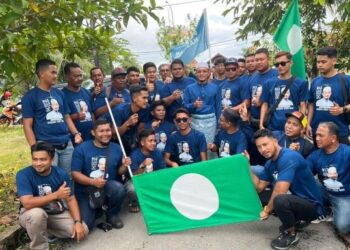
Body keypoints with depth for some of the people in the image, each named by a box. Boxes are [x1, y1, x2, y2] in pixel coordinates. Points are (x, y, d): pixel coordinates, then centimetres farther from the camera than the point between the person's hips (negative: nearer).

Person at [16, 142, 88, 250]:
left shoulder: (61, 173, -12)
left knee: (82, 231, -12)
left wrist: (78, 222, -20)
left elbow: (71, 199, -8)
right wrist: (57, 195, -31)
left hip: (56, 213, 4)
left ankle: (45, 232, 8)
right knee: (37, 213, -39)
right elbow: (27, 203, -33)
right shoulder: (23, 175, -22)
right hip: (32, 214, -3)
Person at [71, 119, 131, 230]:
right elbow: (75, 174, -11)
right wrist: (93, 181, -27)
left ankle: (112, 214, -1)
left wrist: (124, 166, -14)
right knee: (85, 224, -18)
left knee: (119, 188, -33)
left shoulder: (116, 148, 1)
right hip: (85, 191, -1)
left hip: (108, 187, 2)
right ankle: (94, 210, 20)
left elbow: (119, 172, 9)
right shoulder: (81, 149, -8)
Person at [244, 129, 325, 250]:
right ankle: (293, 221, 16)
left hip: (311, 206, -9)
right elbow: (259, 187, 6)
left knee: (280, 200, -36)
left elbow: (280, 191, -29)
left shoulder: (288, 157, -25)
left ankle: (291, 235, -6)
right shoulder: (270, 163, 4)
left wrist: (267, 210, -14)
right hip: (295, 198, 9)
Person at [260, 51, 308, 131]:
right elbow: (265, 104, 8)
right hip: (273, 127, 1)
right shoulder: (268, 83, 5)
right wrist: (261, 124, 1)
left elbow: (302, 106, 3)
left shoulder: (301, 83, 2)